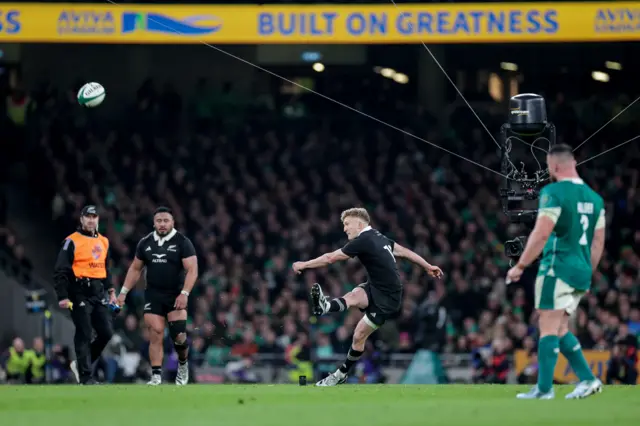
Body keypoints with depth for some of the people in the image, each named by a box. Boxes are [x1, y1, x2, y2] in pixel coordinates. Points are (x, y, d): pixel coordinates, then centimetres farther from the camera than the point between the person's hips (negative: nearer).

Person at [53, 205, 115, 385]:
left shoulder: (103, 242, 16)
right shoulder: (72, 241, -5)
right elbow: (60, 271, -8)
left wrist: (111, 291, 17)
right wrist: (62, 297, -14)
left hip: (98, 293, 7)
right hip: (80, 294, -7)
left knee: (106, 333, 2)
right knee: (84, 335, -6)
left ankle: (80, 364, 20)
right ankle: (85, 376, 0)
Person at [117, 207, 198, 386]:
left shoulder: (182, 243, -5)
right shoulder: (145, 243, 7)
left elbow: (192, 270, -11)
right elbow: (135, 269, 17)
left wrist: (184, 293, -22)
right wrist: (123, 292, 11)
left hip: (175, 296, -3)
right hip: (153, 295, 3)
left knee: (179, 335, -10)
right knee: (155, 335, -8)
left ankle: (183, 364, 20)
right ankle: (156, 376, -6)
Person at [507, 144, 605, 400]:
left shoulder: (553, 193, -10)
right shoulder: (594, 198, 13)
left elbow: (541, 234, -17)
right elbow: (598, 242, 16)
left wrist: (520, 266, -11)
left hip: (558, 269, -7)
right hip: (581, 272, 7)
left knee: (549, 328, -5)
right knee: (560, 329, 15)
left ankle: (544, 388, -6)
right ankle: (587, 379, 6)